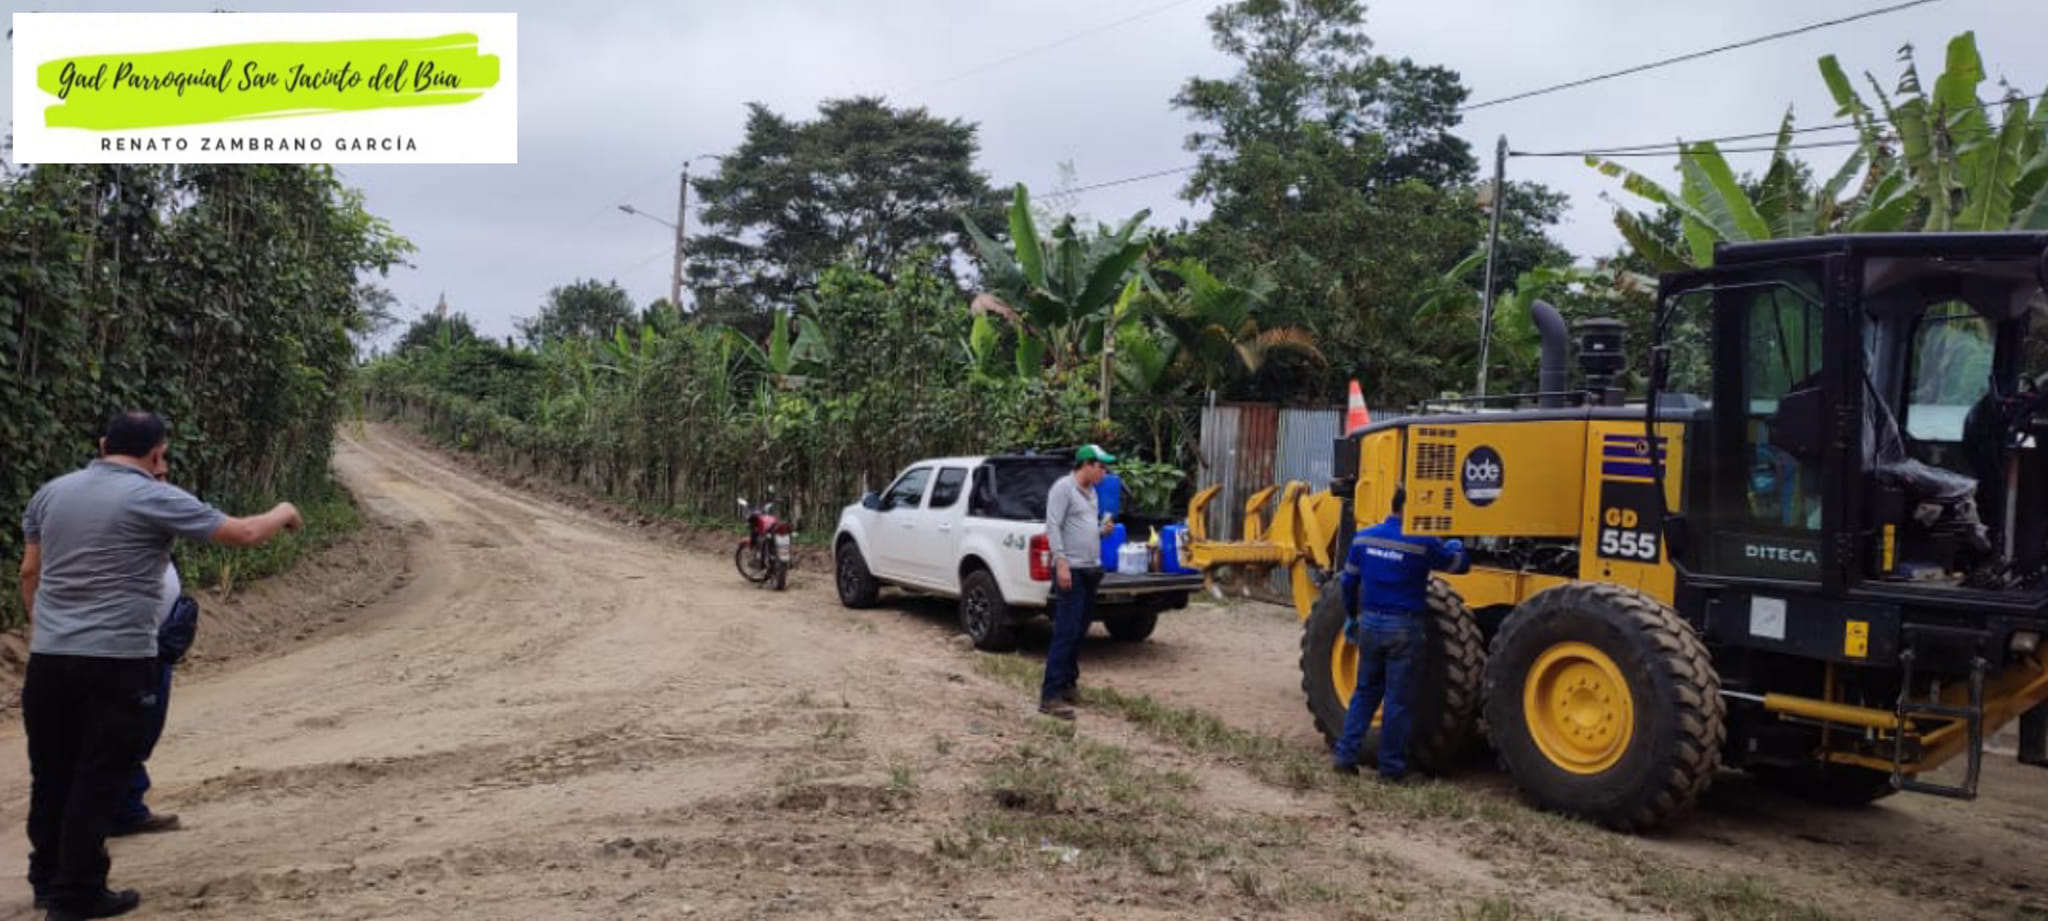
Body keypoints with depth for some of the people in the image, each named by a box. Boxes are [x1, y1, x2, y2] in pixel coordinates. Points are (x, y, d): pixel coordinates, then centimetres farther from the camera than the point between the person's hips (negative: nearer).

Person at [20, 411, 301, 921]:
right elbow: (243, 534, -8)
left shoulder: (51, 492, 9)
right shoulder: (155, 498, -10)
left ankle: (47, 879, 30)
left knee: (51, 774, 17)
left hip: (48, 659, 6)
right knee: (97, 779, 2)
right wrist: (281, 514, 11)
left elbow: (30, 572, 15)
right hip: (117, 663, -6)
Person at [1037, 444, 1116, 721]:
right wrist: (1061, 562, -23)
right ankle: (1050, 696, -13)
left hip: (1091, 570, 9)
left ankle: (1068, 683, 23)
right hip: (1071, 570, -9)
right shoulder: (1063, 487, -10)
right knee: (1066, 633, -13)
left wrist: (1103, 529, 7)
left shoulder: (1090, 491, 17)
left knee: (1079, 632, 13)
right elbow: (1053, 527, -16)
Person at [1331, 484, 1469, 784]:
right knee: (1399, 700, 5)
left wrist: (1351, 618, 23)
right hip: (1403, 628, -4)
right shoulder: (1422, 544, -12)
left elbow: (1350, 583, 9)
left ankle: (1345, 754, 13)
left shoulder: (1363, 538, 2)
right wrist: (1454, 547, 24)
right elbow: (1460, 564, 2)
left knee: (1365, 691, 18)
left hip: (1370, 624, 5)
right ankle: (1391, 768, 11)